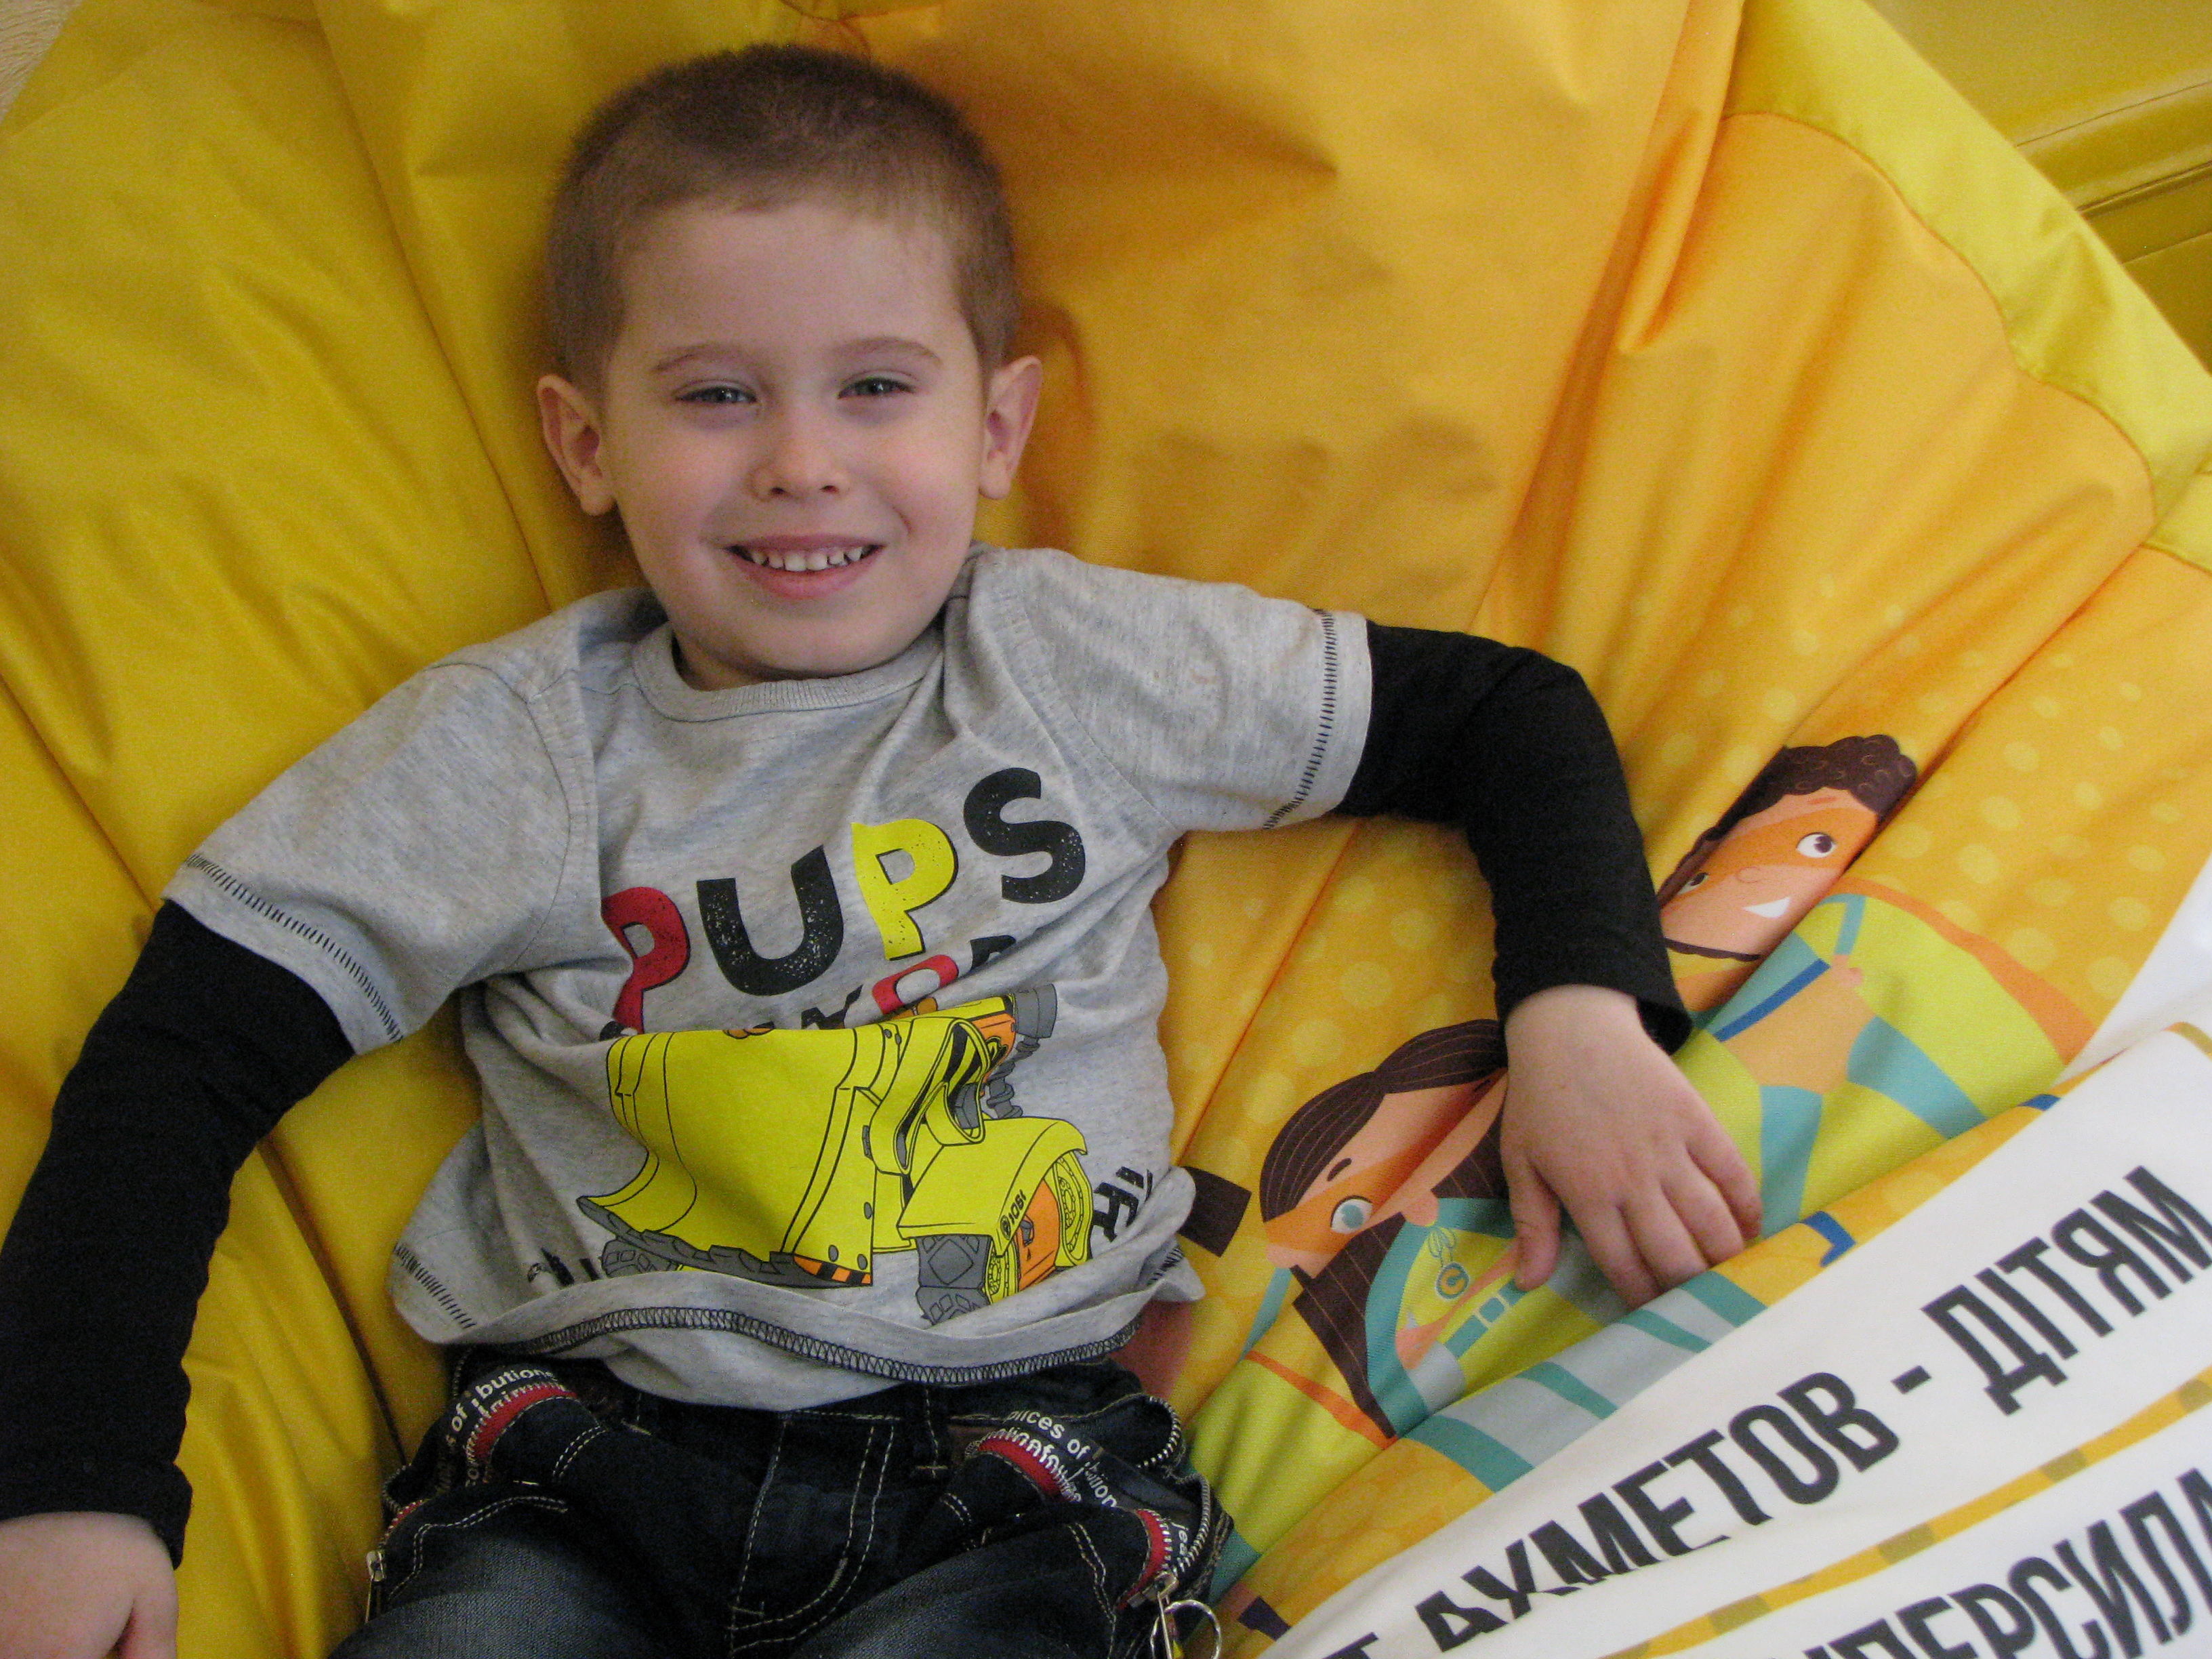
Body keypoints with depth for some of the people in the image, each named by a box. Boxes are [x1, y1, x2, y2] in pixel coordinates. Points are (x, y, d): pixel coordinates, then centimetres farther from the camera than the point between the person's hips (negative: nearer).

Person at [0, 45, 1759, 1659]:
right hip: (589, 1461, 1)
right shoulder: (510, 744, 4)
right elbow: (178, 1061, 3)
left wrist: (1584, 1019, -3)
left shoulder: (1098, 666, 5)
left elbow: (1509, 713, 13)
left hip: (1004, 1474, 0)